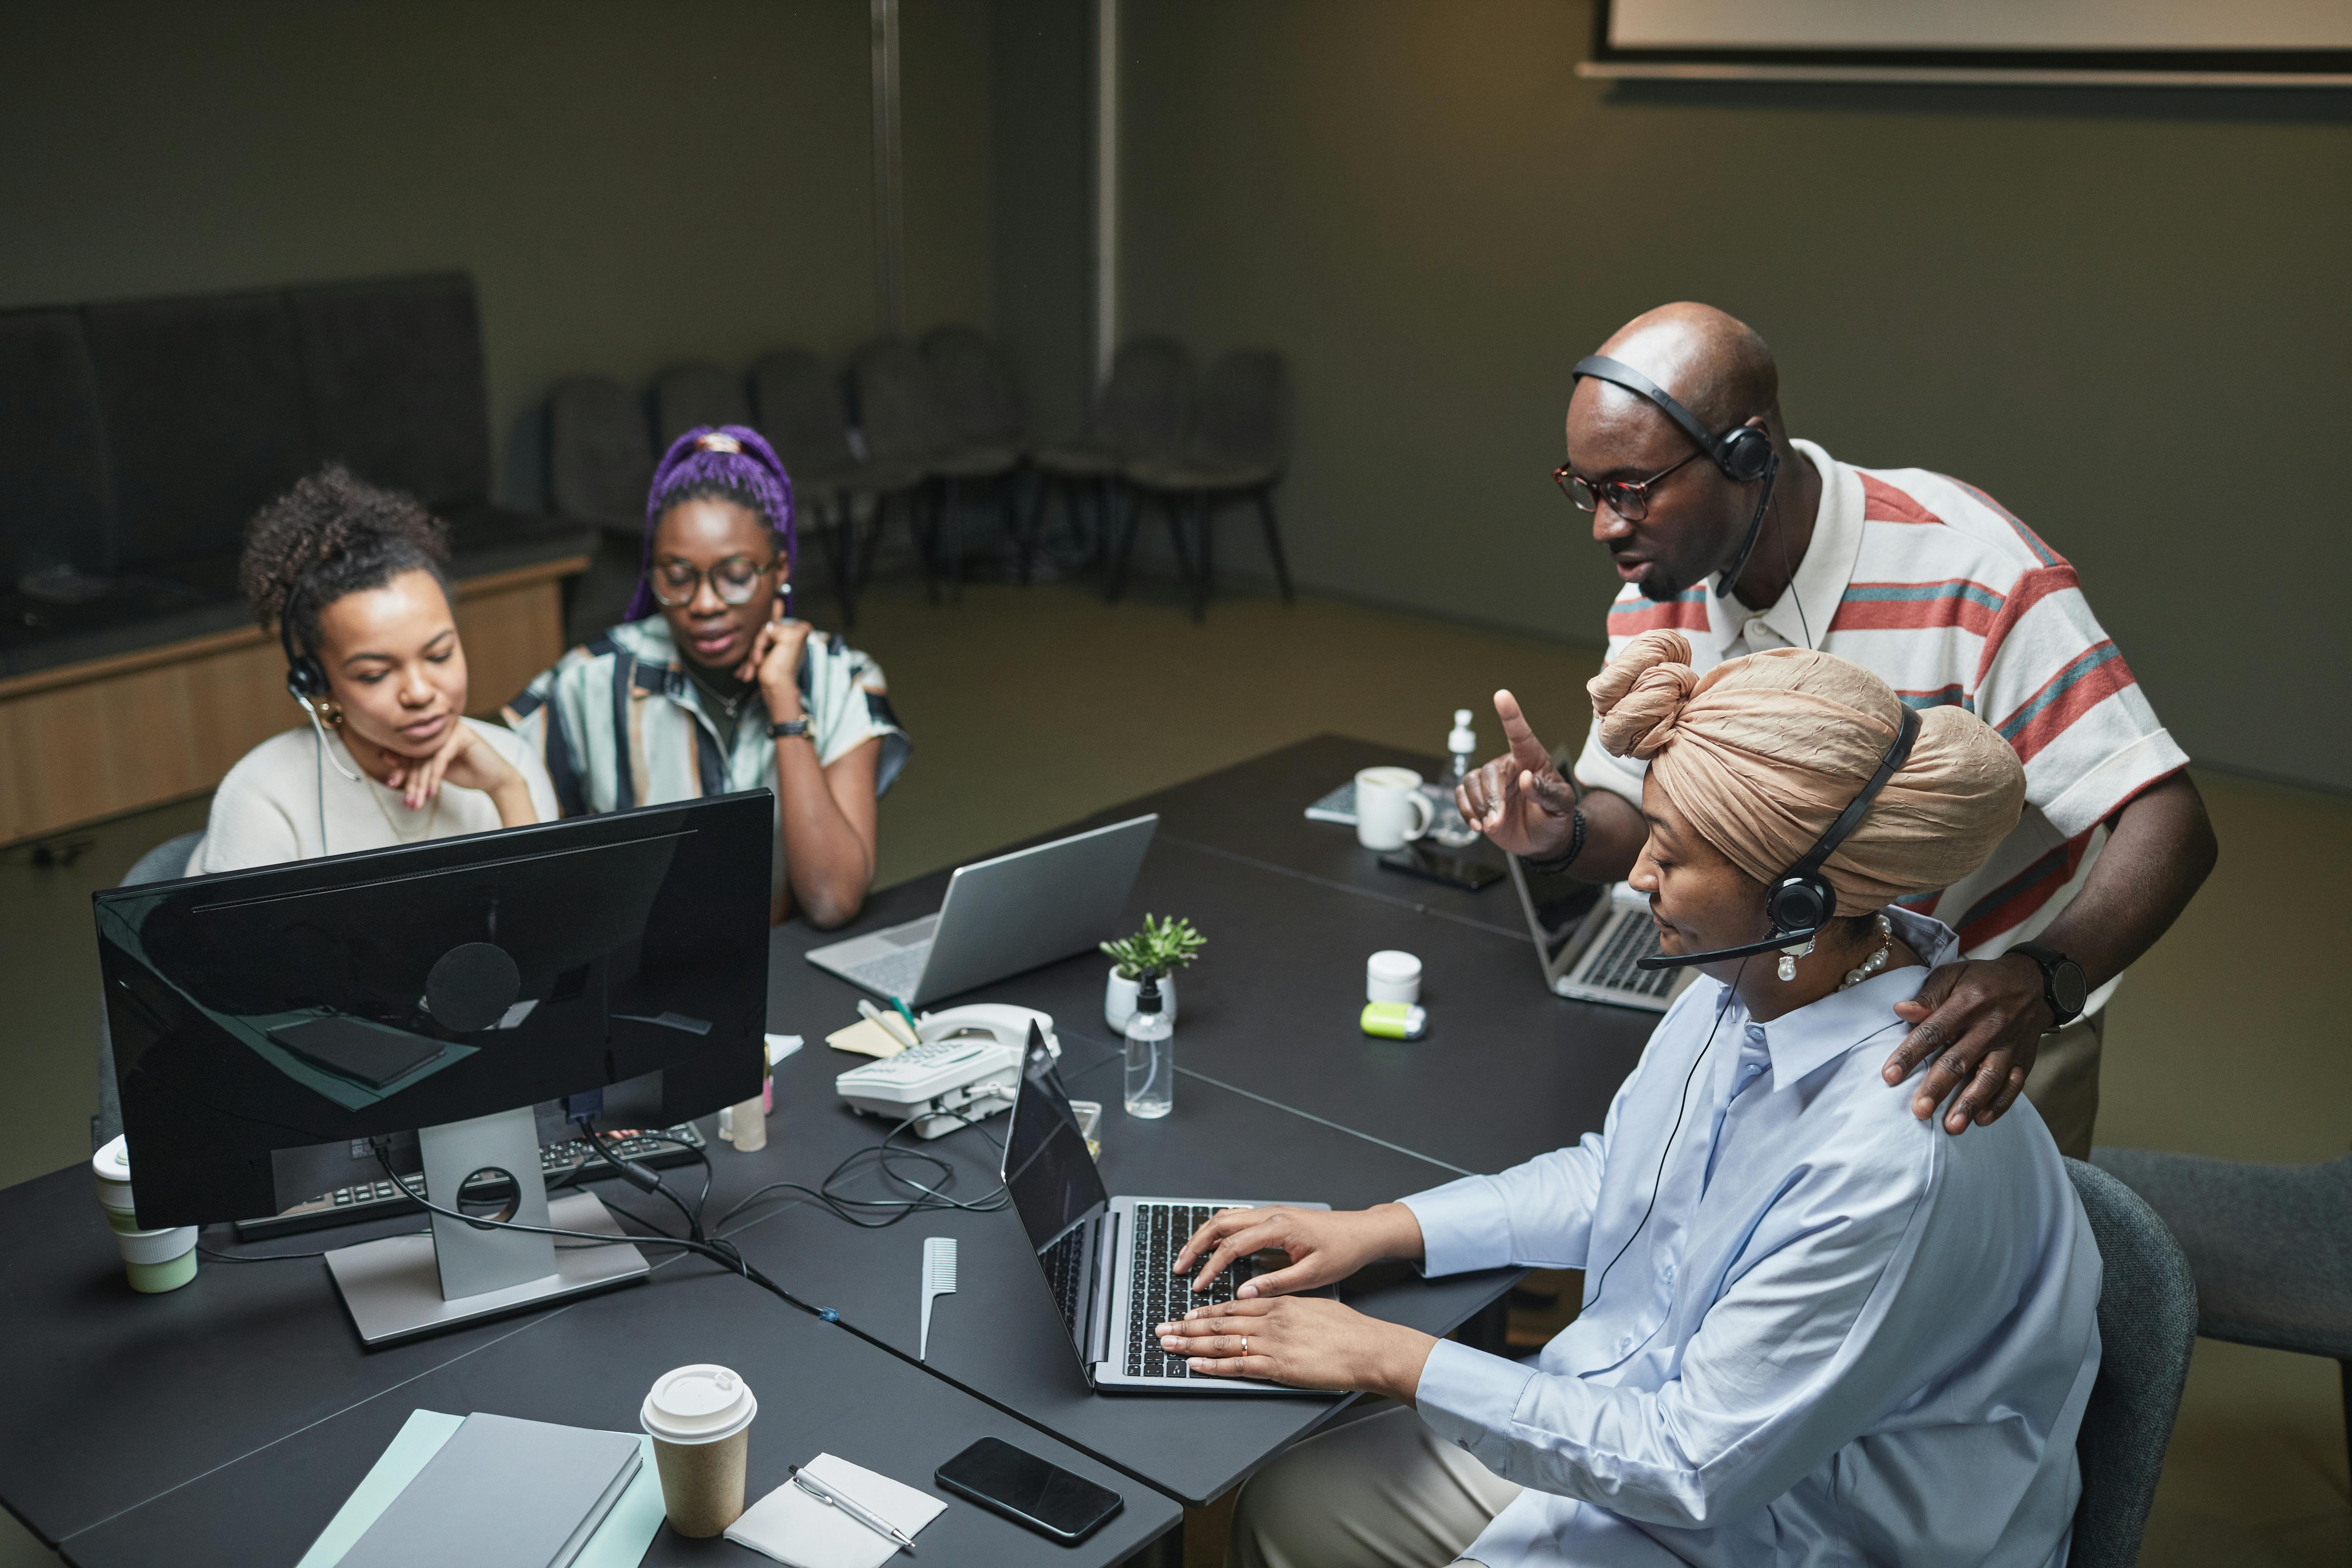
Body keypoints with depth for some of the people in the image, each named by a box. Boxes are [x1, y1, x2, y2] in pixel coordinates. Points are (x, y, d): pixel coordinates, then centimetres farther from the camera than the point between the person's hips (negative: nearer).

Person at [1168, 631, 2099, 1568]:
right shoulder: (1758, 981, -9)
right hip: (1651, 1416, 7)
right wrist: (1379, 1229, 0)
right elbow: (1612, 1176, 9)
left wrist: (1392, 1360, -21)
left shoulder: (1895, 1156, -34)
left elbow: (1698, 1471, -26)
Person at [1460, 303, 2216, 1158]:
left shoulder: (1973, 574, -30)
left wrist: (2036, 986, -49)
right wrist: (1560, 834, -24)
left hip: (1992, 1019, -4)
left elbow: (2167, 824, -31)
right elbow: (1634, 816, 0)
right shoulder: (1654, 594, -11)